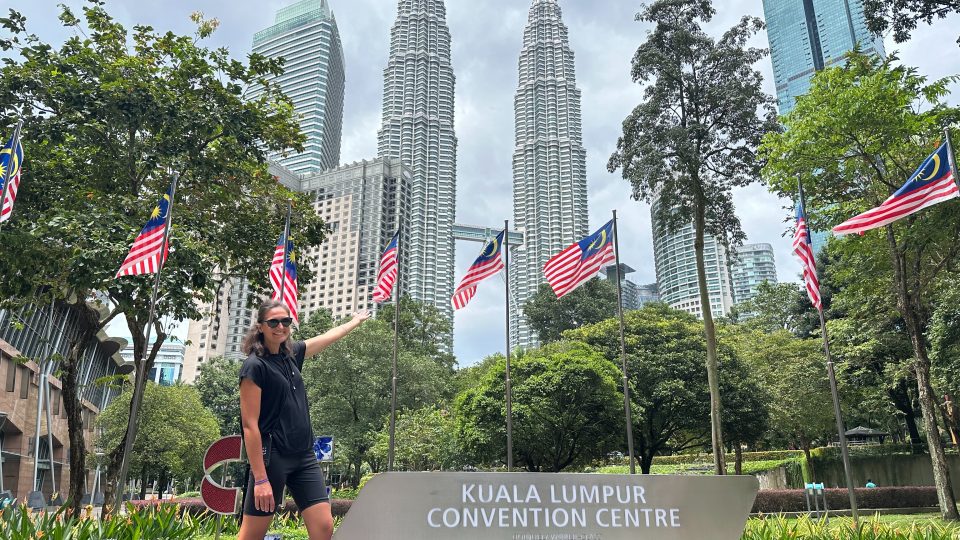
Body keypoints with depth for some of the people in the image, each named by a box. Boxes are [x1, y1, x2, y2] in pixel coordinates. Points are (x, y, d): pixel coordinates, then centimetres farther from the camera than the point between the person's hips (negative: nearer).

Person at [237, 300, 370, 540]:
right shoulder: (254, 366, -11)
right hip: (272, 457, -7)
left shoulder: (291, 354, 10)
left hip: (304, 457, 7)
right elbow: (250, 425, -15)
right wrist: (260, 479, -19)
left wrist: (356, 321, 44)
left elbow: (325, 338, 29)